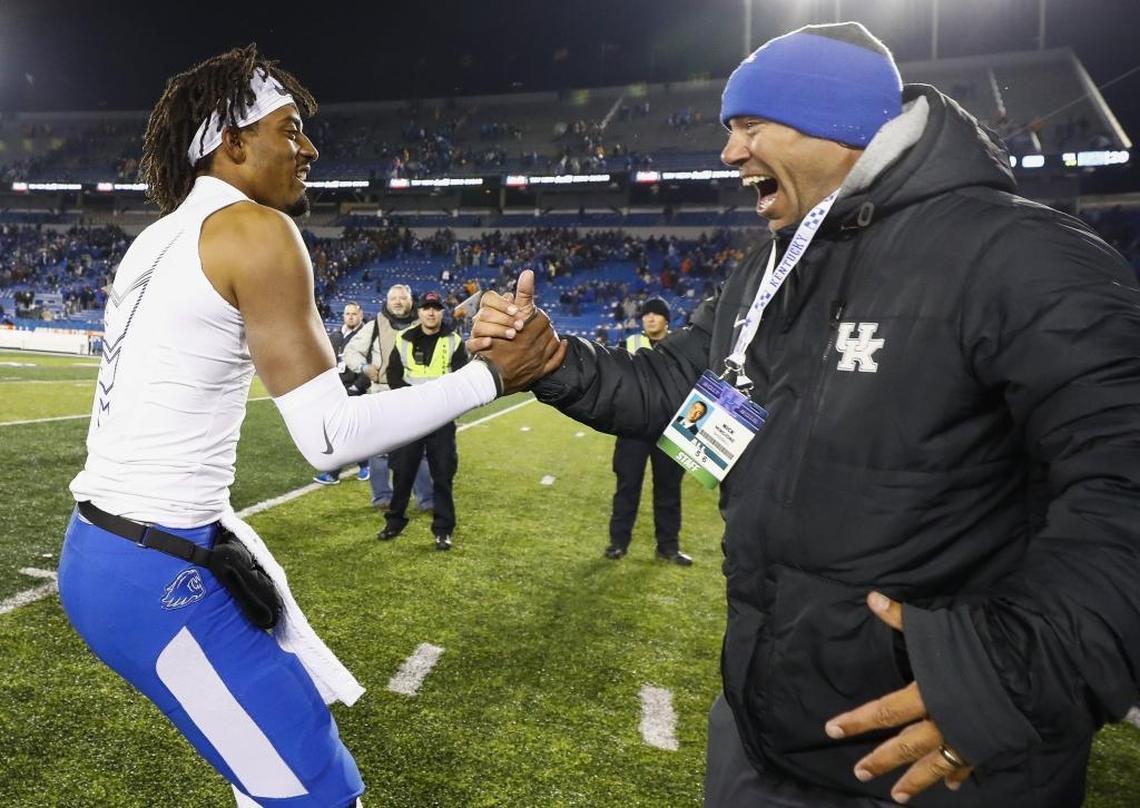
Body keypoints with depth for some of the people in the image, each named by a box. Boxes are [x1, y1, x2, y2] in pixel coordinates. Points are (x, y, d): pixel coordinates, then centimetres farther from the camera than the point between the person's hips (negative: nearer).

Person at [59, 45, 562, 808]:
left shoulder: (160, 237, 13)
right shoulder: (256, 231, -15)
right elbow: (330, 435, -21)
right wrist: (491, 376, -16)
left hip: (109, 546, 10)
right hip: (159, 568, -10)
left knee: (287, 740, 24)